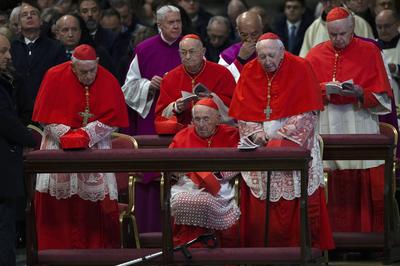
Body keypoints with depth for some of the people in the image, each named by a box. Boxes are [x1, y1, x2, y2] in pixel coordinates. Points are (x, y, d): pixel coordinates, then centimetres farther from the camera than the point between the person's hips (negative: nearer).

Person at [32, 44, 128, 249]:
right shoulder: (55, 77, -7)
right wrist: (68, 138, -17)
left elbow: (112, 119, -7)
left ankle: (96, 248, -1)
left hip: (95, 147, 0)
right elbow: (46, 116, -6)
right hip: (58, 147, 0)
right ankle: (56, 249, 1)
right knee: (54, 201, -4)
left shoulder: (108, 81, -5)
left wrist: (83, 136, -16)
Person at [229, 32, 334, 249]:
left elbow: (307, 112, -7)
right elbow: (242, 112, 6)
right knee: (261, 199, -5)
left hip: (294, 141, -3)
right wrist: (256, 133, -11)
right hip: (259, 144, 3)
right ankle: (263, 247, -1)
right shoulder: (249, 72, 6)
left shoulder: (300, 69, -3)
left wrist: (281, 135, -14)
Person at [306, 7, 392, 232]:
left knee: (369, 187, -5)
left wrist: (360, 93, -17)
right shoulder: (316, 55, 10)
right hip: (328, 130, 1)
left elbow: (382, 95, 2)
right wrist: (325, 91, -13)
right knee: (336, 187, -2)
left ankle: (372, 236, 1)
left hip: (361, 128, -1)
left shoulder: (370, 51, 5)